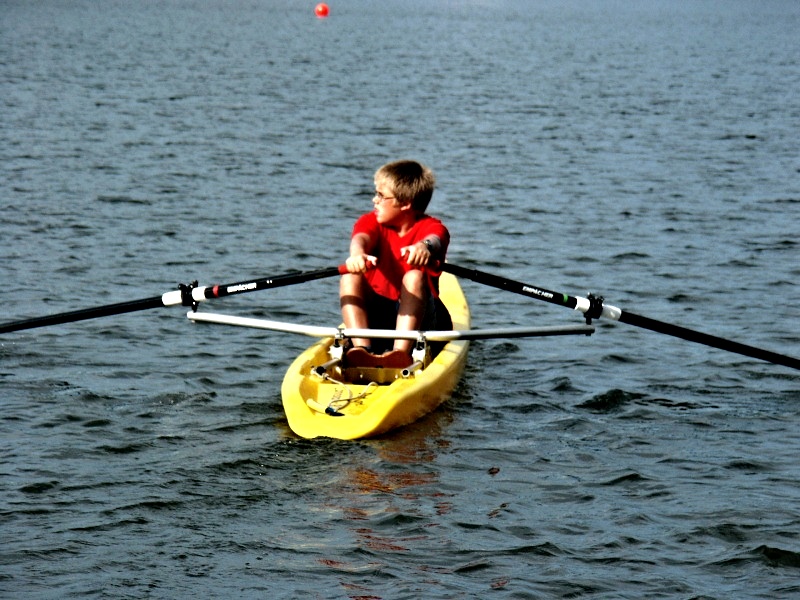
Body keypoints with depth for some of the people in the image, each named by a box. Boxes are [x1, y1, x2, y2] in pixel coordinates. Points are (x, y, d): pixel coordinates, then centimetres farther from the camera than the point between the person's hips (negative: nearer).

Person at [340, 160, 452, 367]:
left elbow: (434, 240, -33)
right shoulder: (371, 222, 0)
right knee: (350, 275, -23)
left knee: (415, 277, -31)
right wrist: (357, 254, -51)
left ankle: (402, 351, -49)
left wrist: (424, 246, -60)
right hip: (374, 313, 2)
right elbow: (361, 238, -25)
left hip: (416, 314, -2)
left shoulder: (430, 227, -7)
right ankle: (361, 348, -40)